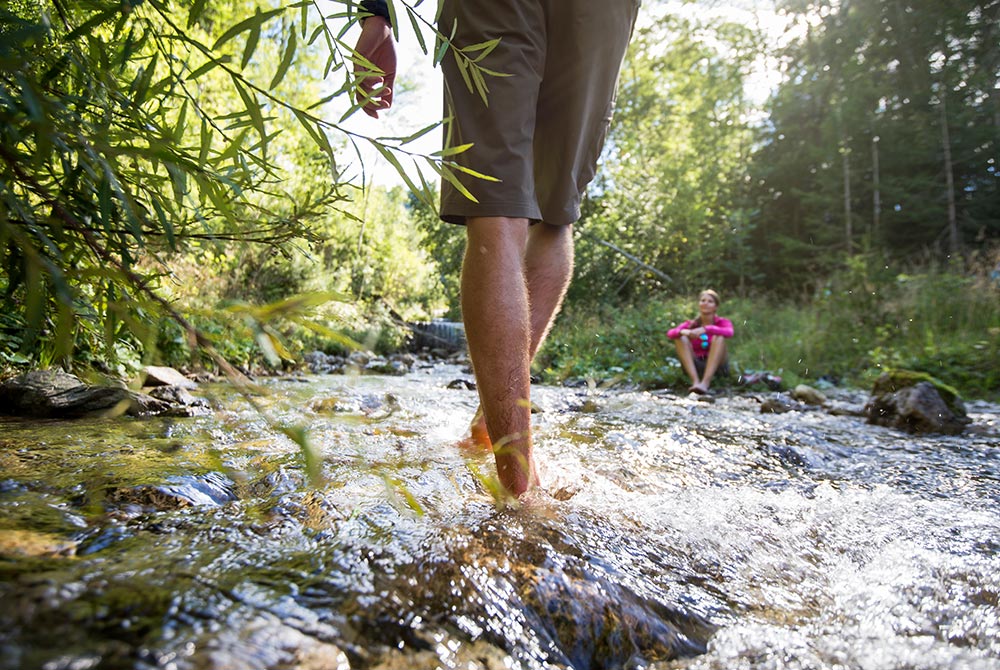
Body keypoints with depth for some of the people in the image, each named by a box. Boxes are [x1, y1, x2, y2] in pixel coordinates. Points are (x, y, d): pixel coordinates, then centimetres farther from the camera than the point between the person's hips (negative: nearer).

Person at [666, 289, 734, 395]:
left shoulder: (722, 322, 4)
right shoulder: (691, 324, 6)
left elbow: (729, 332, -23)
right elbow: (670, 333, -13)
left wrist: (705, 329, -37)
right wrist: (683, 332, -36)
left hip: (715, 366, -1)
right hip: (694, 366, 1)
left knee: (718, 337, -24)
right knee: (681, 338, -18)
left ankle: (705, 382, -42)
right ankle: (695, 381, -36)